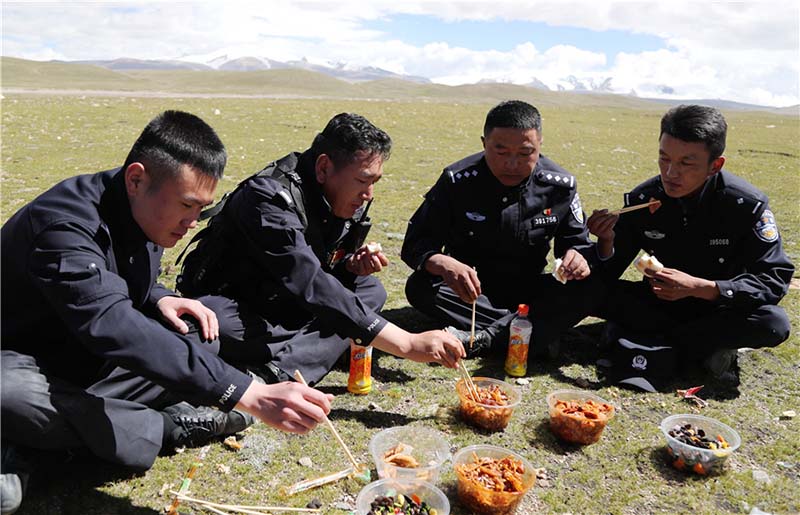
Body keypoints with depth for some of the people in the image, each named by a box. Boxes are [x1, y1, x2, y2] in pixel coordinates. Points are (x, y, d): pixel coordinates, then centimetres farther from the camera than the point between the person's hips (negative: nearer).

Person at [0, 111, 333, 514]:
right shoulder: (64, 224, -31)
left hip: (86, 358, 7)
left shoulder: (142, 212, -5)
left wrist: (158, 299, -12)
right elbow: (113, 328, -46)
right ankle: (166, 428, -18)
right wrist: (251, 396, -53)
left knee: (199, 340, -9)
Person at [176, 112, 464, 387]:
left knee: (372, 291, -10)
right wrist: (408, 344, -40)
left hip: (285, 305, 7)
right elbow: (309, 286, -38)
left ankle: (274, 370, -22)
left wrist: (352, 266, -17)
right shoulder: (271, 197, -28)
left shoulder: (349, 201, -4)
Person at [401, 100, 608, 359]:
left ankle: (485, 338, -28)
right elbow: (416, 244, -19)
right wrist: (443, 264, -43)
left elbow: (577, 241, -1)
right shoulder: (457, 180, -16)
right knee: (419, 287, -30)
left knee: (589, 288, -24)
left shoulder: (561, 185, -10)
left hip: (528, 291, 1)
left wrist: (579, 257, -27)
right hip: (470, 289, -1)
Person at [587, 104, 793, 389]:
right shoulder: (642, 199, -14)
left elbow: (774, 279, -19)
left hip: (719, 307, -1)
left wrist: (698, 287, -33)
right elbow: (609, 275, -9)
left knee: (774, 323, -32)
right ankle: (705, 347, -14)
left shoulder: (747, 205, -20)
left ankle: (651, 340, -17)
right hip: (661, 302, 2)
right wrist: (606, 242, -33)